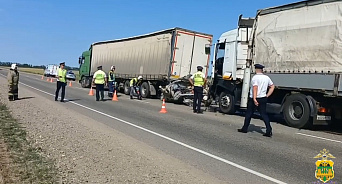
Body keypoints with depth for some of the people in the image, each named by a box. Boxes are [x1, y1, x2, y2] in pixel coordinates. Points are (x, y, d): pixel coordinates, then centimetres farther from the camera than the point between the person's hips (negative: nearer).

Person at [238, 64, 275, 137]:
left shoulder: (255, 77, -13)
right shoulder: (266, 77, 8)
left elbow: (255, 88, -24)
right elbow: (272, 86, 14)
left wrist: (254, 99, -28)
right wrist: (267, 95, 13)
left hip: (254, 99, -5)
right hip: (263, 99, 5)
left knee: (249, 114, 9)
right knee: (264, 114, 5)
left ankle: (245, 129, 20)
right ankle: (269, 130, -7)